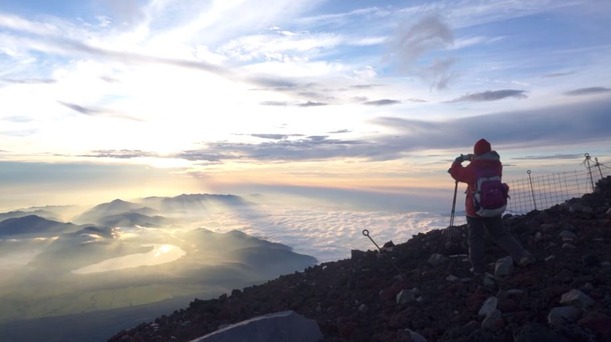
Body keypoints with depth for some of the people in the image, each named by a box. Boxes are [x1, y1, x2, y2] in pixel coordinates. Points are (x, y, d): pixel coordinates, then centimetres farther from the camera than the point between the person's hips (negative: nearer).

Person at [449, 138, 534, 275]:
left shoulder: (471, 169, -15)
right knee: (500, 234, 18)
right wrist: (473, 159, 17)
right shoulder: (496, 165, -2)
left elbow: (455, 172, 1)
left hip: (474, 208, -4)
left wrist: (459, 160, 16)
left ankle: (478, 269, 9)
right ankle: (522, 256, 7)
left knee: (476, 239, 5)